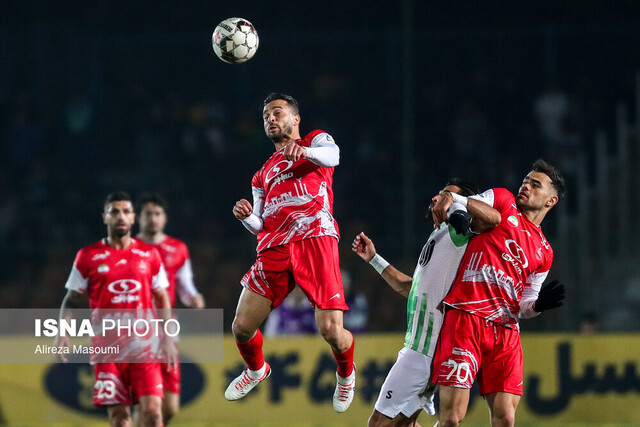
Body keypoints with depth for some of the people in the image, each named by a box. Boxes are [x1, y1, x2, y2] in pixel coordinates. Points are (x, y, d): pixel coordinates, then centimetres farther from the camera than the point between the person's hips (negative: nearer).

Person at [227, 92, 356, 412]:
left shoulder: (315, 140, 17)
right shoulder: (263, 173, 31)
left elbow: (332, 156, -9)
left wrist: (305, 151, -32)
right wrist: (245, 217, 1)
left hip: (315, 238, -5)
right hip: (274, 248, 5)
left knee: (330, 329, -17)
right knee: (242, 327, -2)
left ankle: (346, 373, 16)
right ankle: (256, 369, 31)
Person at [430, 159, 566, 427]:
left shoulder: (544, 253, 21)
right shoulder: (502, 201, 14)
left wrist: (538, 304, -1)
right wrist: (445, 202, -7)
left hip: (506, 331, 4)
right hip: (466, 317, -4)